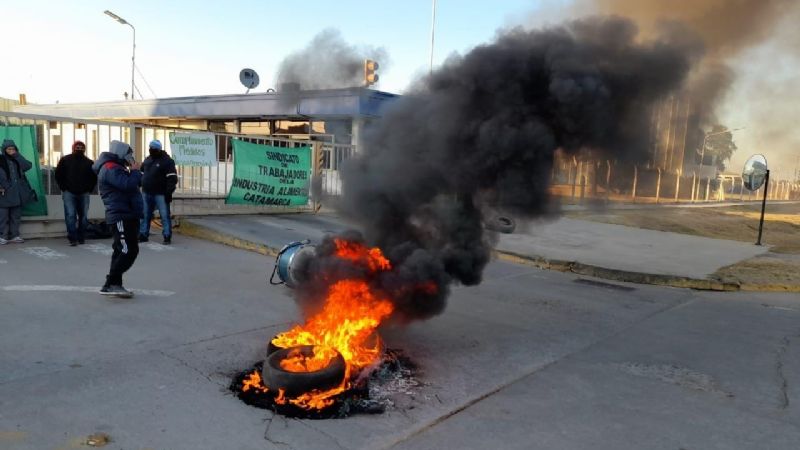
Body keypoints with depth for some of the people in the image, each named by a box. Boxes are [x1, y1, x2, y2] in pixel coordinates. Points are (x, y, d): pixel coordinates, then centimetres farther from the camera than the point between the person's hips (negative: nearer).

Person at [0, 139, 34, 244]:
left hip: (17, 193, 4)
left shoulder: (17, 160, 13)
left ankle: (14, 235, 15)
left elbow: (28, 166, -4)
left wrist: (16, 155, -6)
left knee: (16, 216, 8)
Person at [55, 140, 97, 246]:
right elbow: (58, 175, 7)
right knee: (70, 215, -9)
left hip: (83, 194, 2)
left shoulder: (89, 162, 9)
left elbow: (94, 178, 13)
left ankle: (81, 238, 14)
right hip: (69, 193, -2)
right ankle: (73, 238, -9)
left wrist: (88, 189, 3)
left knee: (83, 216, 5)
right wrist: (64, 189, 1)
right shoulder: (65, 160, 5)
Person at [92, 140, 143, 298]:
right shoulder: (111, 168, -12)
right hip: (121, 216, -12)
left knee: (121, 251, 13)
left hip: (127, 216, 12)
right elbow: (128, 184, -25)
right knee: (128, 251, -15)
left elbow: (136, 183, 24)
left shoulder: (115, 168, 23)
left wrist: (134, 172, 8)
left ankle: (115, 285, 19)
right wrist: (135, 171, -9)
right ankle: (110, 284, -12)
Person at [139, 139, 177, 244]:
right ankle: (143, 235, 19)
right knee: (145, 215, 11)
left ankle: (167, 237, 2)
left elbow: (172, 178, -13)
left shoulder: (167, 161, -7)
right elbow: (142, 174, 23)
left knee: (165, 216, -2)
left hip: (160, 194, -6)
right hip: (146, 193, 6)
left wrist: (169, 192, -19)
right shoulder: (147, 160, 13)